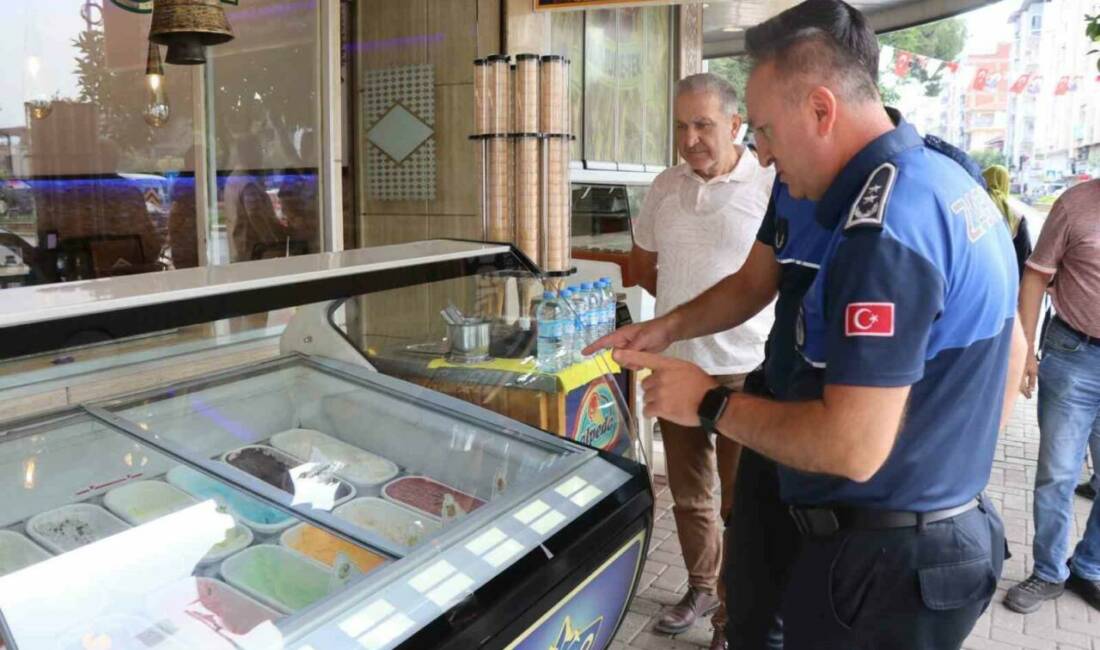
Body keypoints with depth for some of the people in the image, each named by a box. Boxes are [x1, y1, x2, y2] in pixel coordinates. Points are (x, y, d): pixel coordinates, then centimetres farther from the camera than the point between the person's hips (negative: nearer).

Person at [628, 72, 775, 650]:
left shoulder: (772, 186, -10)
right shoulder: (665, 187, 5)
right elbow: (643, 263, 19)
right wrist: (686, 301, 11)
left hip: (744, 369, -5)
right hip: (676, 362, 5)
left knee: (743, 503, 5)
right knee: (688, 494, 19)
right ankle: (702, 588, 40)